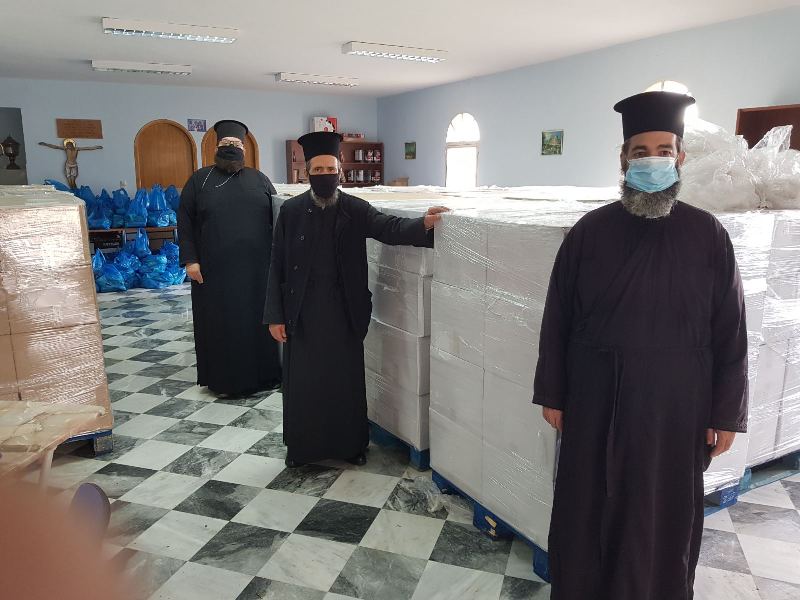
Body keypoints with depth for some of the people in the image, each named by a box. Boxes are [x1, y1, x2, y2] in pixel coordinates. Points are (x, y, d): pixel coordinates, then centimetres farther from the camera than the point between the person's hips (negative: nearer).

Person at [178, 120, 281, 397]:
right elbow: (185, 221, 1)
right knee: (220, 322, 5)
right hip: (215, 268, -1)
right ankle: (223, 378, 17)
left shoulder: (259, 179, 10)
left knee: (257, 318, 8)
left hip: (256, 267, 2)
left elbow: (275, 217, 10)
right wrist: (190, 259, -7)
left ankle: (261, 373, 21)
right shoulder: (200, 179, 5)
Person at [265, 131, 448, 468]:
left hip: (344, 311, 0)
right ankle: (301, 446, 28)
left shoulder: (356, 209, -1)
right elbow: (277, 267, -1)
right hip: (302, 311, 0)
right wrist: (275, 315, -4)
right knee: (302, 381, 9)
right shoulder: (291, 211, -2)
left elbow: (388, 227, -18)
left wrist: (423, 224, -38)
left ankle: (350, 444, 29)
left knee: (347, 380, 10)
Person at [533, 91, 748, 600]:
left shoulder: (708, 235, -4)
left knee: (665, 516, 16)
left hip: (675, 403, 0)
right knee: (587, 509, 14)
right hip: (595, 399, 0)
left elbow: (730, 333, -1)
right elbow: (558, 320, -1)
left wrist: (726, 414, -1)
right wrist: (551, 394, 0)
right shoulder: (590, 231, -5)